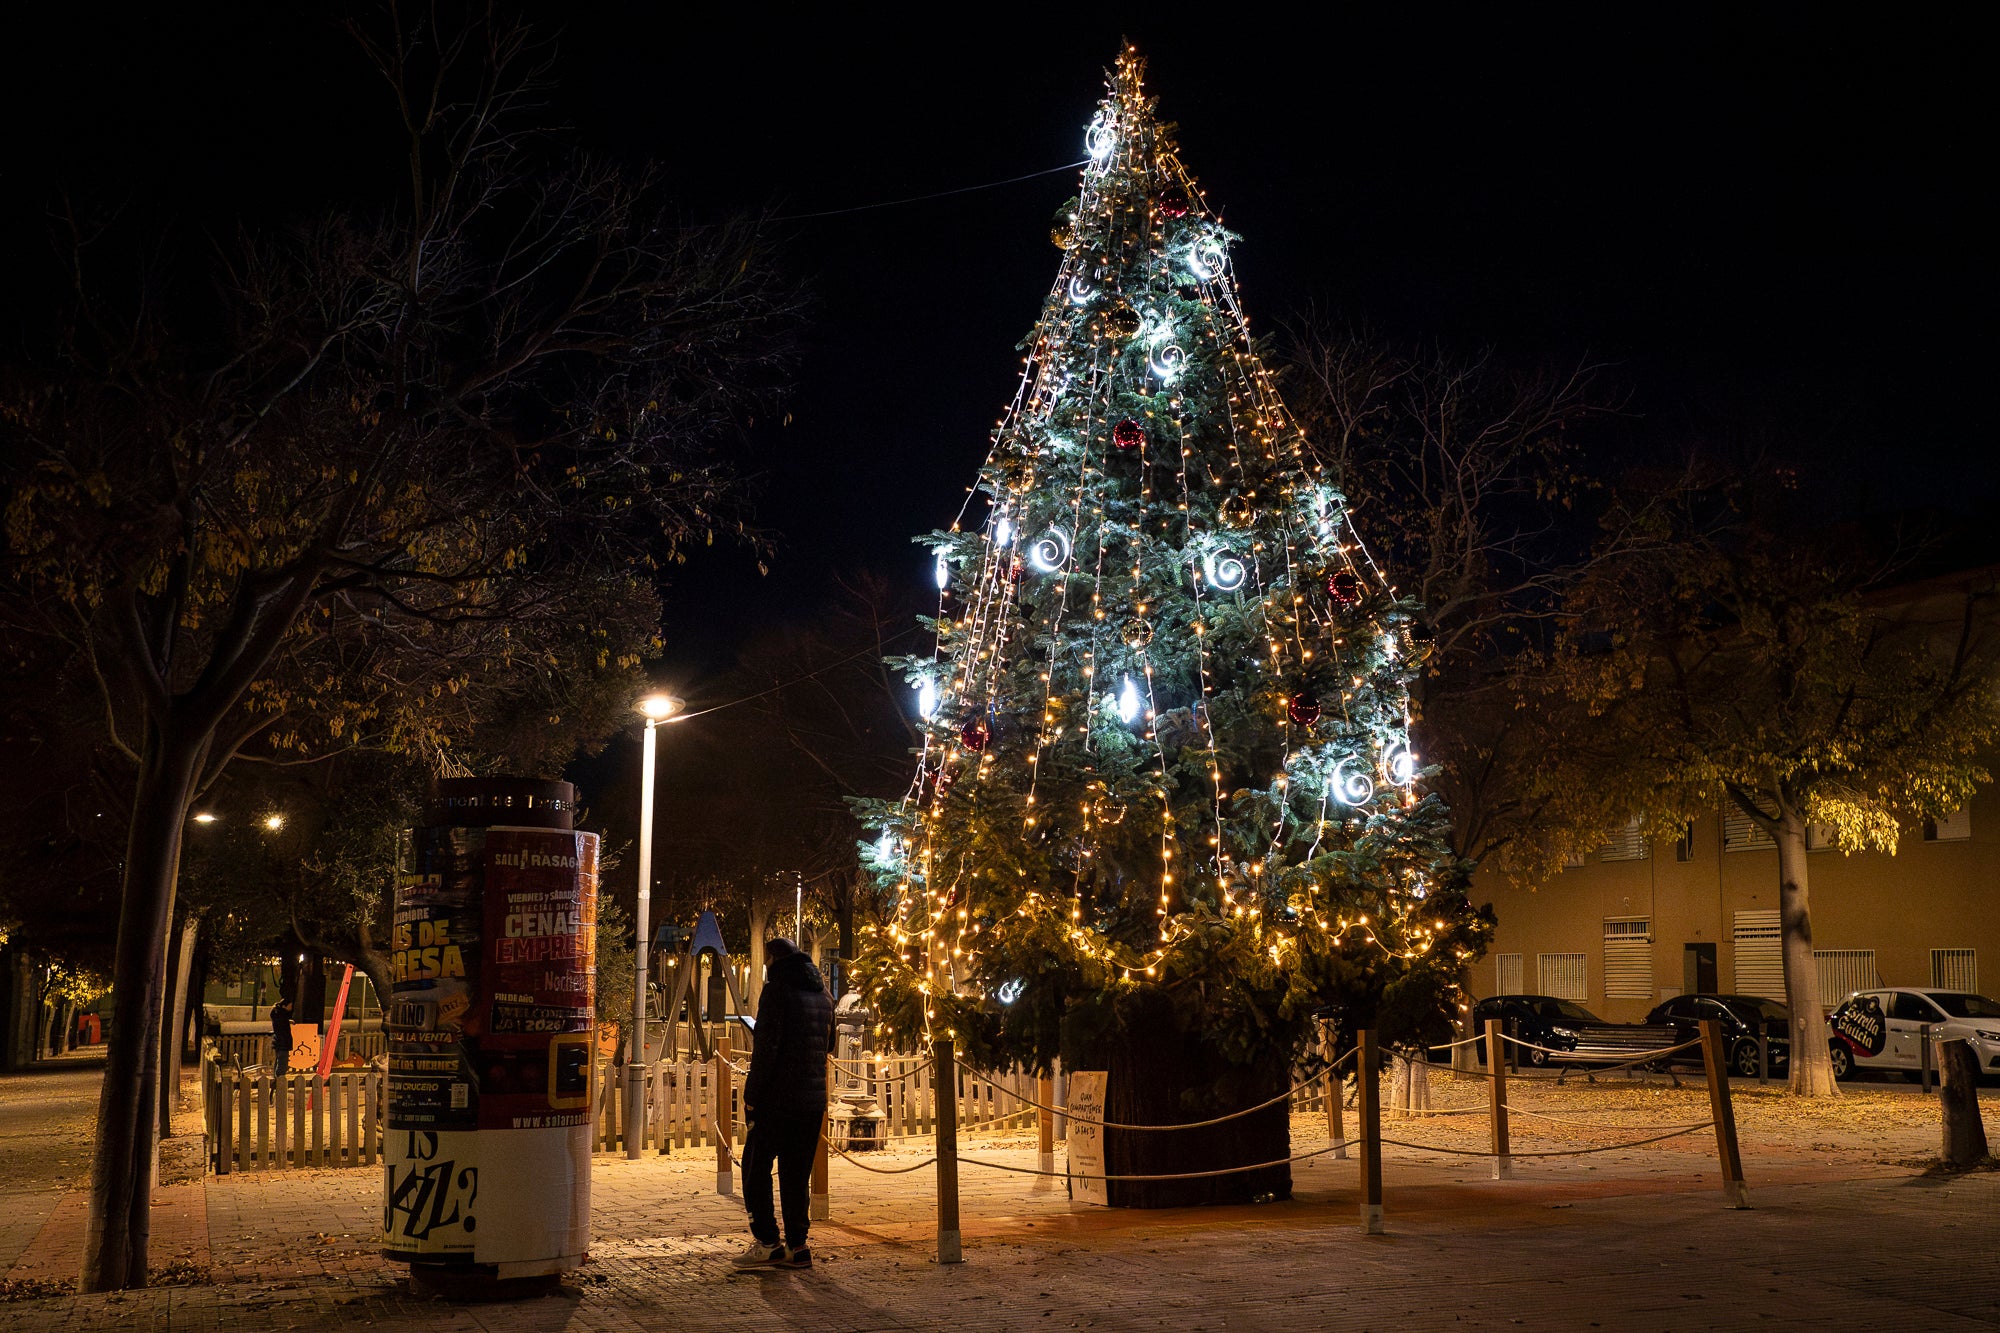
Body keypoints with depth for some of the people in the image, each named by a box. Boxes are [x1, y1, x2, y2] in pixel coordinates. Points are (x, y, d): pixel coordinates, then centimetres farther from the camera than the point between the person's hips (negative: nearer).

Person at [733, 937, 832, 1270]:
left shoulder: (776, 991, -8)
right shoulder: (822, 995, 14)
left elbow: (766, 1048, -15)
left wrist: (752, 1095, -10)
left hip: (778, 1099, -7)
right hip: (813, 1100, 7)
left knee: (756, 1167, 3)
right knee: (798, 1173, 11)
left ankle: (767, 1242, -1)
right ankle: (796, 1245, 9)